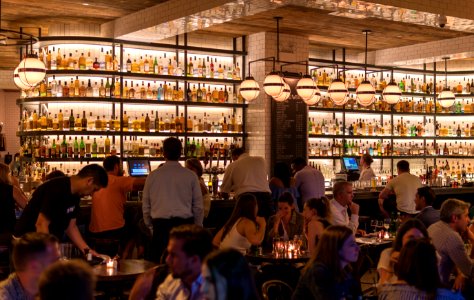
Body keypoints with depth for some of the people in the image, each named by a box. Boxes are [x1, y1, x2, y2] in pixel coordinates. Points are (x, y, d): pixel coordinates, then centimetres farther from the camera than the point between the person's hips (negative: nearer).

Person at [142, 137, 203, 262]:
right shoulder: (190, 176, 0)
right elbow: (198, 206, 3)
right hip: (184, 224, 0)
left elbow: (146, 206, 8)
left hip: (160, 225, 1)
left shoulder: (153, 175, 2)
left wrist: (151, 227, 21)